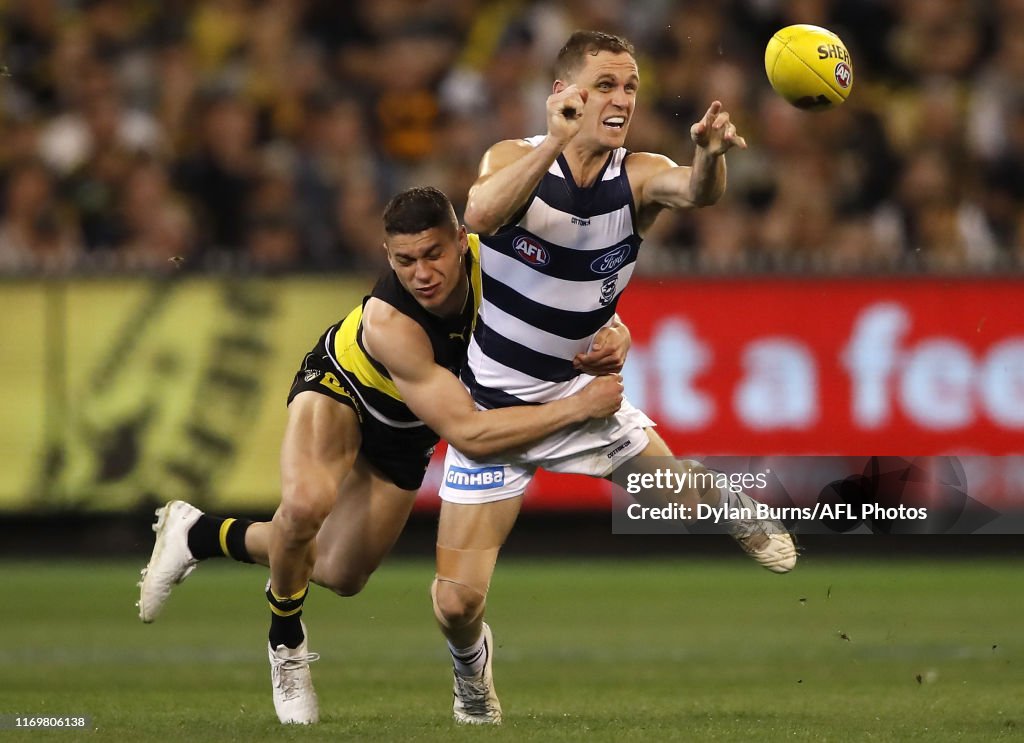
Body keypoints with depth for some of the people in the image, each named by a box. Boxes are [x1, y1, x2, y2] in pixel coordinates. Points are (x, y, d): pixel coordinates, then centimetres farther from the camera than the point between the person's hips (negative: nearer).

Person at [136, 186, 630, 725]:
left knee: (341, 577, 13)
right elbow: (467, 433, -44)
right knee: (306, 503, -38)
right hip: (338, 390, -6)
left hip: (402, 434, 6)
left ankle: (200, 535, 36)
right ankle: (285, 640, -9)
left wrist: (609, 338, -35)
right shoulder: (388, 322, -44)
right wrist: (577, 407, -47)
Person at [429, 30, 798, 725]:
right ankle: (472, 663, 29)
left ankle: (728, 503, 36)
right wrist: (557, 142, -52)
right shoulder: (515, 159, -16)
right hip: (493, 405, -2)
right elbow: (481, 214, -38)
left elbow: (695, 191, -34)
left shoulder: (638, 176, -11)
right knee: (457, 600, -8)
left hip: (580, 394, 2)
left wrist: (710, 155, -57)